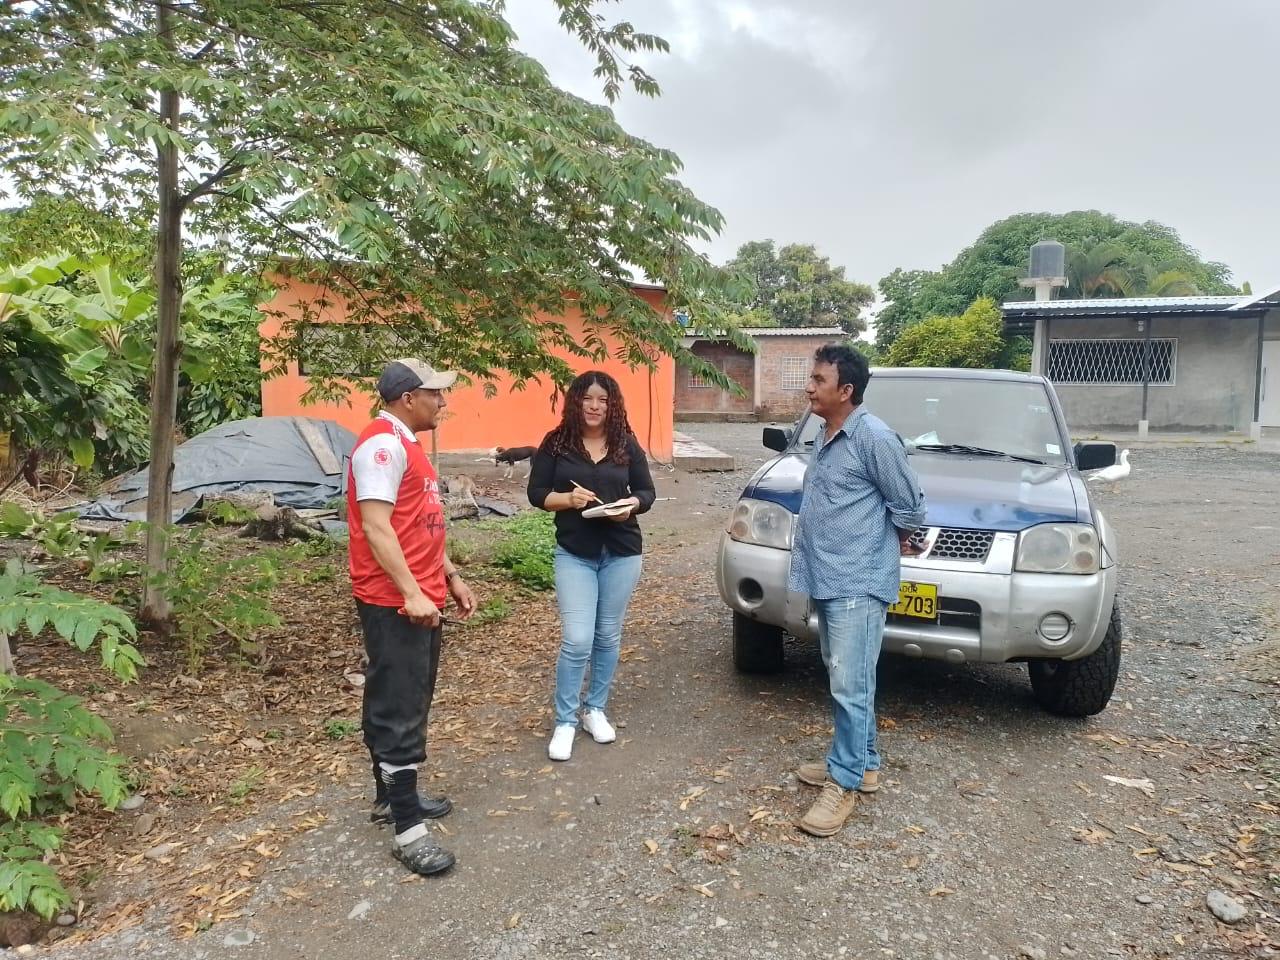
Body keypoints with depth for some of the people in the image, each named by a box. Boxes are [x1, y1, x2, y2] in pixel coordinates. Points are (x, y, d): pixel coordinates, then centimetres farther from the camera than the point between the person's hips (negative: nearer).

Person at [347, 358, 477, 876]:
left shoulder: (406, 444, 17)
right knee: (400, 711, -5)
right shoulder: (382, 445, -16)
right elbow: (376, 527, -23)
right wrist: (411, 593, -25)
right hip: (394, 604, -11)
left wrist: (451, 577, 20)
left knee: (407, 703, 19)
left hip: (420, 599, 11)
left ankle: (392, 796, 32)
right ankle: (408, 829, 3)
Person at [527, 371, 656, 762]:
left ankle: (596, 710, 30)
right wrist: (568, 499, -20)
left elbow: (647, 491, 7)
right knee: (577, 641, -8)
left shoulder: (627, 444, 1)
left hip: (622, 554, 2)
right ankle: (565, 721, 9)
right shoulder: (556, 443, -3)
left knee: (608, 637, 12)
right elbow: (536, 493, -1)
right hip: (574, 555, -2)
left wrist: (632, 505, -15)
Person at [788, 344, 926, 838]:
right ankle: (863, 764, 30)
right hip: (827, 580, 9)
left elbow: (909, 506, -10)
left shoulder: (874, 437, -15)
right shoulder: (828, 437, 12)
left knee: (849, 687, -4)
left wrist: (894, 542, 6)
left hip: (858, 584, -9)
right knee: (845, 682, 17)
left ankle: (844, 782, 7)